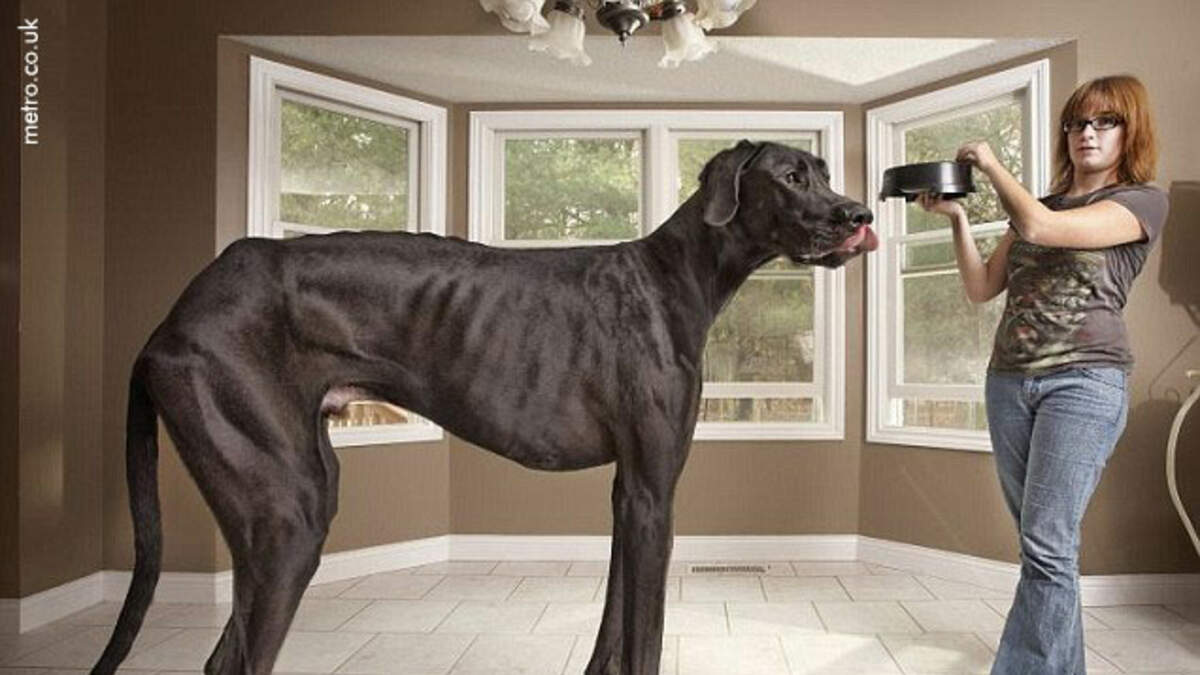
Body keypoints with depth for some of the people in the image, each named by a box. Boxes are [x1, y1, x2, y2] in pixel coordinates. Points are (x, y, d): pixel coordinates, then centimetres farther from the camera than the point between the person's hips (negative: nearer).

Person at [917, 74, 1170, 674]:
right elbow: (981, 287, 15)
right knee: (1040, 540, 9)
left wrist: (991, 164, 0)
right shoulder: (1036, 204, 20)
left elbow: (1040, 228, -14)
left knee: (1046, 545, -13)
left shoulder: (1143, 201, 2)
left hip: (1085, 381, -5)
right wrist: (957, 216, 5)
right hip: (1008, 380, 6)